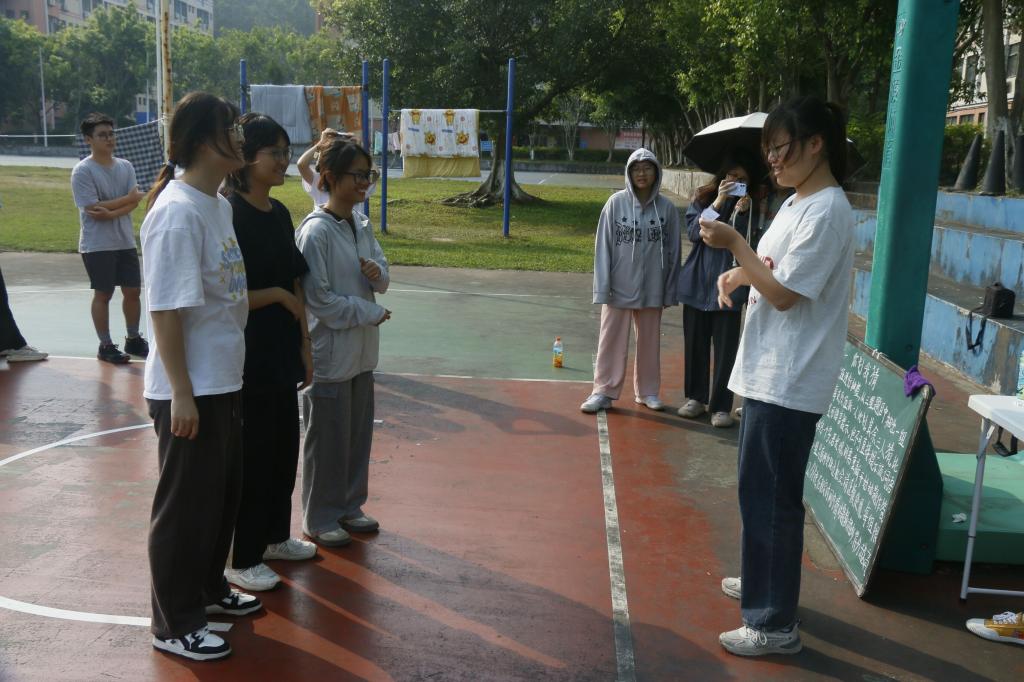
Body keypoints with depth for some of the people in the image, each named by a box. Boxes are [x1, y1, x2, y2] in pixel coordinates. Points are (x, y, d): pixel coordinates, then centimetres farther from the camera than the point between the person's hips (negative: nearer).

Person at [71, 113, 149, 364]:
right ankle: (105, 345, 12)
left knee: (133, 290, 10)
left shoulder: (125, 166, 6)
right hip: (97, 245, -5)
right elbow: (92, 209, -17)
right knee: (103, 294, 2)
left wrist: (111, 213, -20)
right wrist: (128, 198, -10)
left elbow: (135, 203, -3)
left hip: (125, 242, 5)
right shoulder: (83, 171, -10)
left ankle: (133, 339, 24)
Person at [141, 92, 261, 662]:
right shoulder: (177, 212, -20)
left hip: (225, 381, 9)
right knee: (187, 504, 5)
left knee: (224, 492, 21)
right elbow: (166, 309, -21)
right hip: (190, 390, -9)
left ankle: (208, 588, 40)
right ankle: (174, 624, 22)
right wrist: (181, 393, -20)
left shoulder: (220, 204, 7)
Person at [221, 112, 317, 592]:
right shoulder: (230, 215, -16)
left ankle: (275, 535, 35)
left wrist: (304, 345, 11)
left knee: (284, 447, 17)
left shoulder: (280, 214, 8)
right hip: (248, 357, -8)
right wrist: (278, 295, -14)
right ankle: (240, 559, 18)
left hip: (282, 353, 8)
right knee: (252, 454, 2)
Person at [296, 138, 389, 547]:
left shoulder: (362, 224, 7)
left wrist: (378, 272, -9)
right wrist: (370, 312, -14)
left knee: (359, 433, 16)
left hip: (362, 351, 8)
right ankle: (319, 518, 21)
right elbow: (318, 298, -18)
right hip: (329, 351, -8)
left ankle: (348, 507, 33)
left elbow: (382, 277, 14)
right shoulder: (316, 231, -17)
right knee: (328, 440, 5)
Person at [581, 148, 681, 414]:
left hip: (652, 288, 2)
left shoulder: (667, 208, -2)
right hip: (619, 286, -1)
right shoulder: (616, 203, -6)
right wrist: (602, 287, -9)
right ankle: (604, 392, 13)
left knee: (649, 341, 13)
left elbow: (673, 252, 3)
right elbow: (603, 246, -5)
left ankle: (647, 391, 26)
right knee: (611, 340, 4)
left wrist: (670, 291, 4)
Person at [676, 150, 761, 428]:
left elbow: (746, 243, -6)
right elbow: (694, 232, -8)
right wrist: (718, 203, -17)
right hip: (697, 281, 1)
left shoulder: (751, 206, 3)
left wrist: (742, 213, -20)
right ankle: (695, 397, 22)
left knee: (725, 347, -1)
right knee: (695, 343, 9)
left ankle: (721, 406, 6)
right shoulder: (703, 198, 4)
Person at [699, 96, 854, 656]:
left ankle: (775, 624, 9)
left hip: (789, 379, -10)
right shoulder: (797, 202, 13)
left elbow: (785, 294, -20)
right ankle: (764, 581, 39)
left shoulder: (826, 211, -17)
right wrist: (739, 272, 3)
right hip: (768, 370, 10)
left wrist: (735, 244, -18)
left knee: (771, 496, -3)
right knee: (759, 488, 21)